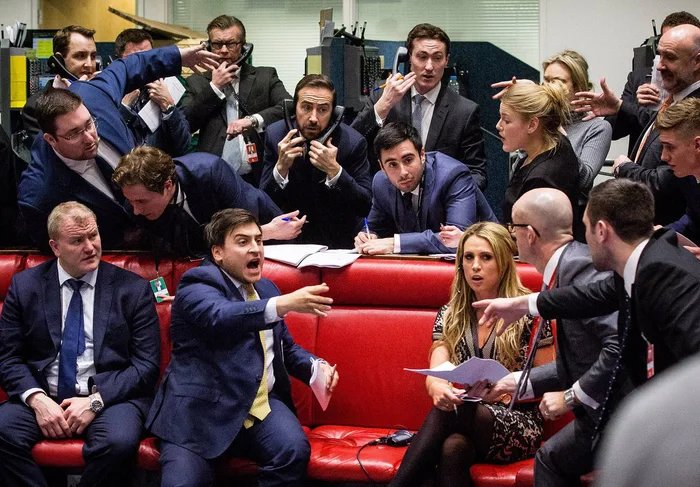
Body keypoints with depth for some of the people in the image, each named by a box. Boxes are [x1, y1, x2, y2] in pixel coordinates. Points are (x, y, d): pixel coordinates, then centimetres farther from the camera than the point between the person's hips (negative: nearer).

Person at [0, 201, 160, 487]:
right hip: (43, 396, 1)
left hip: (111, 396, -1)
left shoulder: (133, 289, 4)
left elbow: (146, 364, 1)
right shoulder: (25, 286, 9)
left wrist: (95, 401, -12)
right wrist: (36, 399, -12)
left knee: (119, 443, -35)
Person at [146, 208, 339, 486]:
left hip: (261, 404, 5)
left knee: (294, 451, -25)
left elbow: (286, 347, 29)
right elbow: (220, 316, -27)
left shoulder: (266, 289, 20)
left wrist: (316, 368, 6)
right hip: (200, 409, -5)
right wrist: (285, 303, -39)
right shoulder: (198, 286, -4)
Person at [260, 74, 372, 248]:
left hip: (338, 239, -1)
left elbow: (365, 206, -14)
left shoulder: (353, 142, -13)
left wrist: (334, 170, -27)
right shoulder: (276, 135, -6)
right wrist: (281, 167, -24)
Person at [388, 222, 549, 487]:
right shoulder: (450, 315, 13)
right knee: (452, 448, -37)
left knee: (445, 412, -34)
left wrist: (510, 389, -17)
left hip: (517, 423, -2)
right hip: (465, 419, 3)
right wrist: (437, 386, -28)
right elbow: (436, 371, -2)